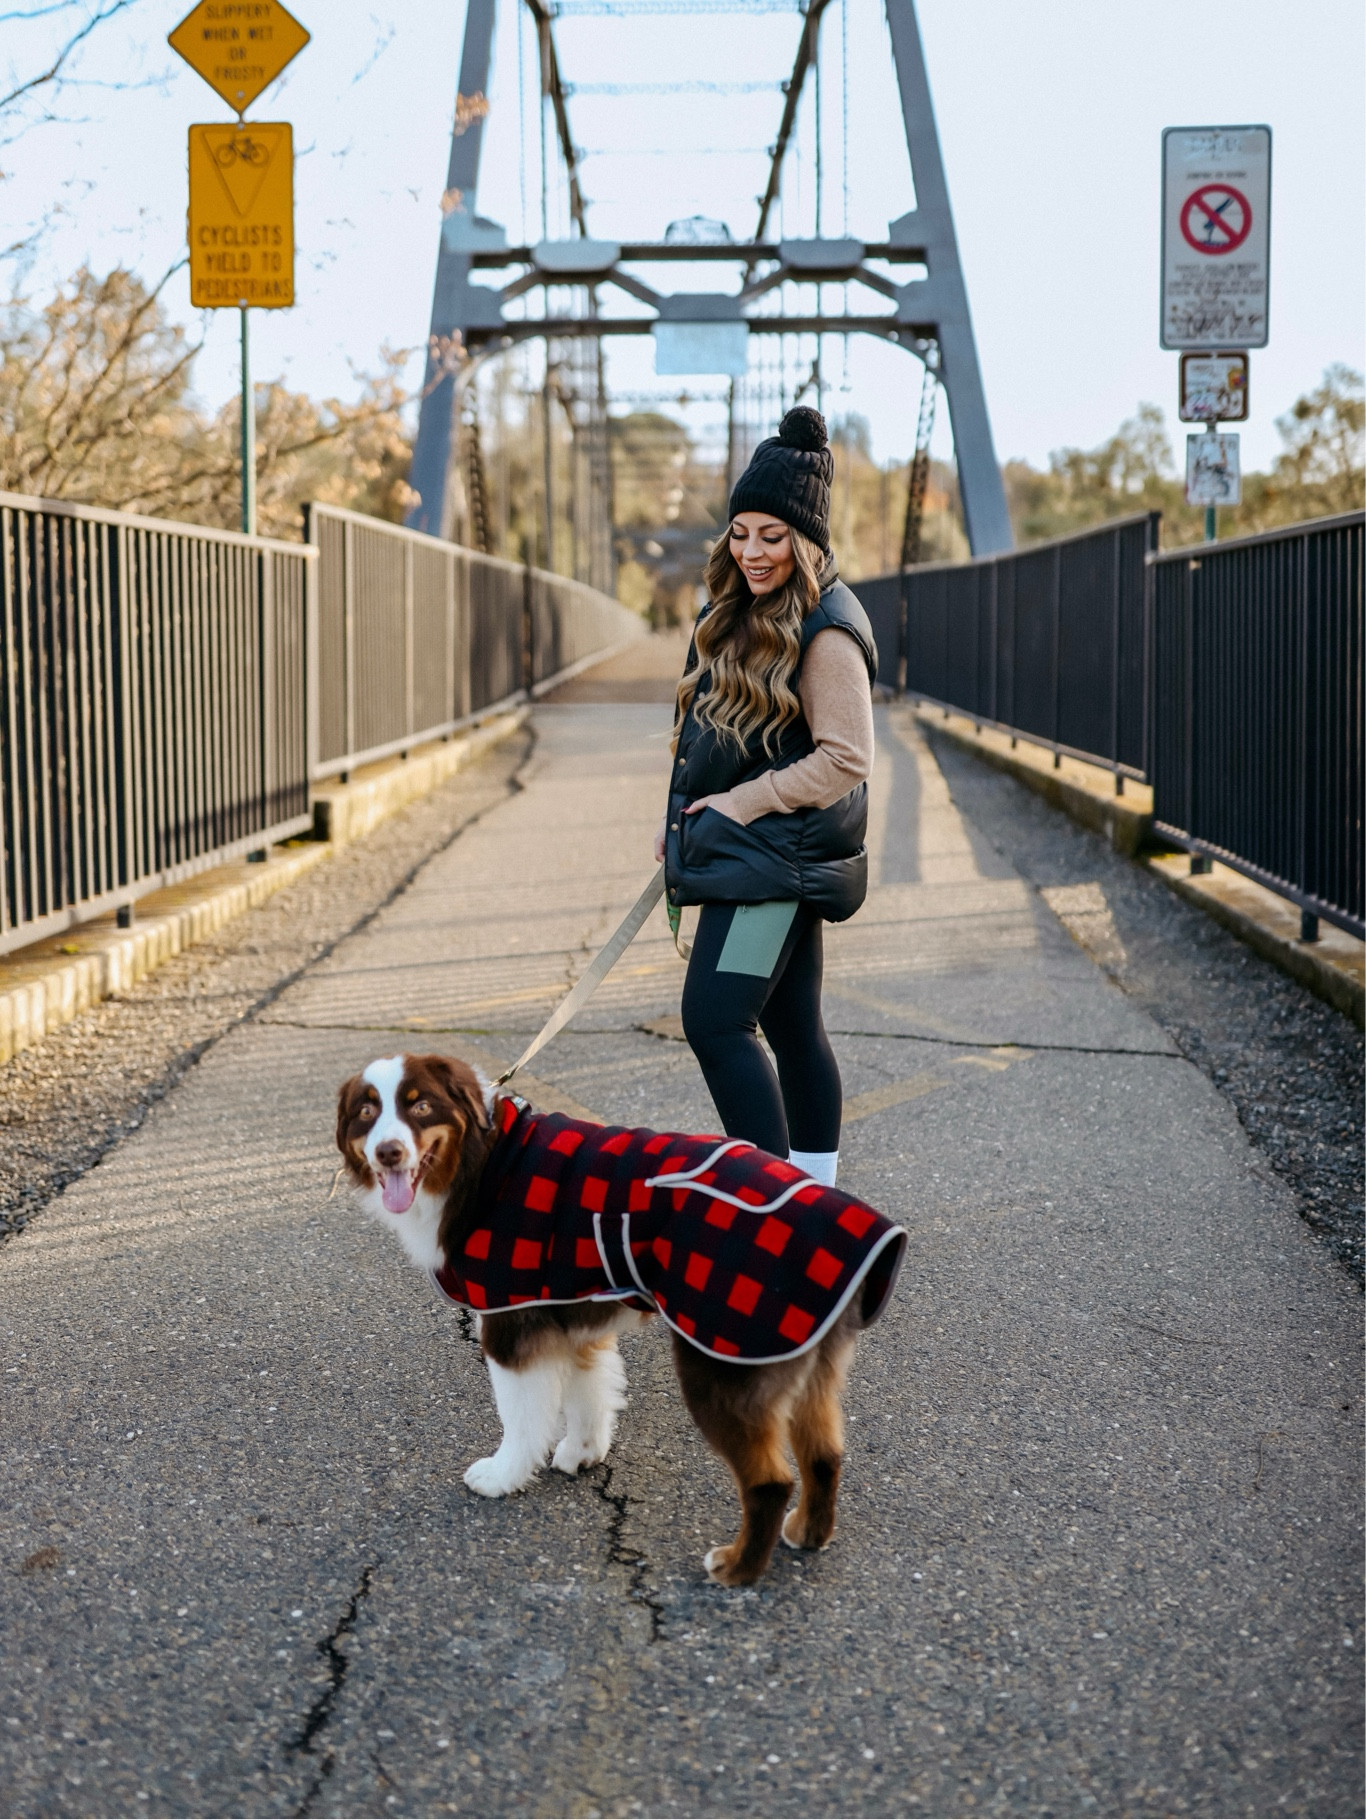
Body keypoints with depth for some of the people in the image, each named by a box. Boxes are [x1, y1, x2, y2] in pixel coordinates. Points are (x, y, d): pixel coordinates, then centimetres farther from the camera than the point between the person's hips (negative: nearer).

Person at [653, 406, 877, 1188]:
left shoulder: (826, 632, -15)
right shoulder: (742, 611, 14)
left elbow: (845, 760, -19)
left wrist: (735, 807, -17)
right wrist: (684, 822, 16)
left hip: (777, 857, -9)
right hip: (755, 854, 9)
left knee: (716, 1020, -14)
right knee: (794, 1028, 12)